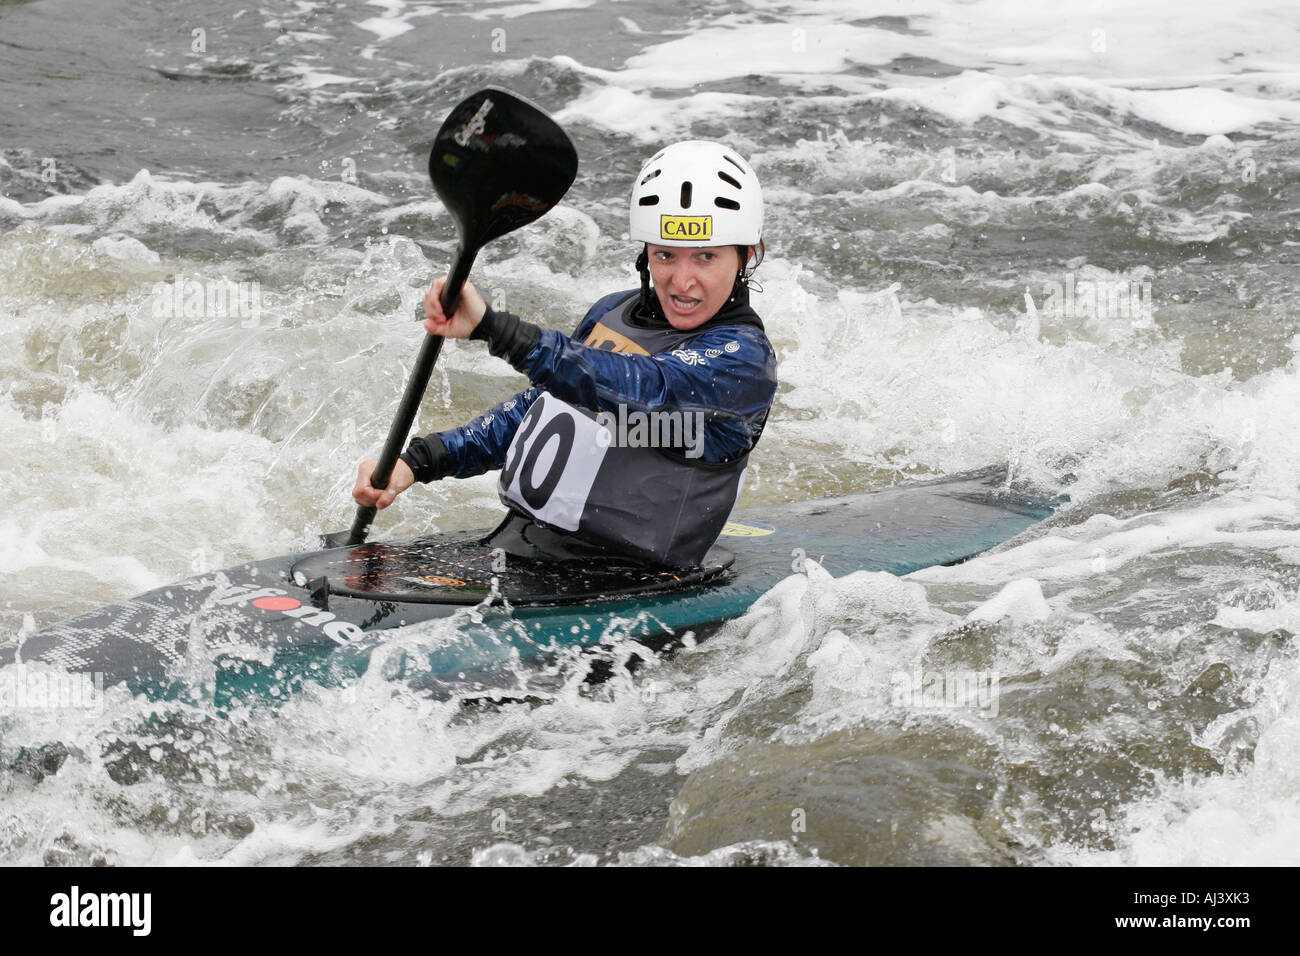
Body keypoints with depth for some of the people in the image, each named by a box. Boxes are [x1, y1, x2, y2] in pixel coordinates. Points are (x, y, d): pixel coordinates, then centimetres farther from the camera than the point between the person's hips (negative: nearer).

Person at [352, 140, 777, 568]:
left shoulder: (743, 357, -12)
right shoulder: (612, 313, 13)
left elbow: (636, 389, -29)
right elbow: (534, 407, 22)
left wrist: (491, 326, -39)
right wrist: (418, 461, 9)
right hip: (509, 546, 7)